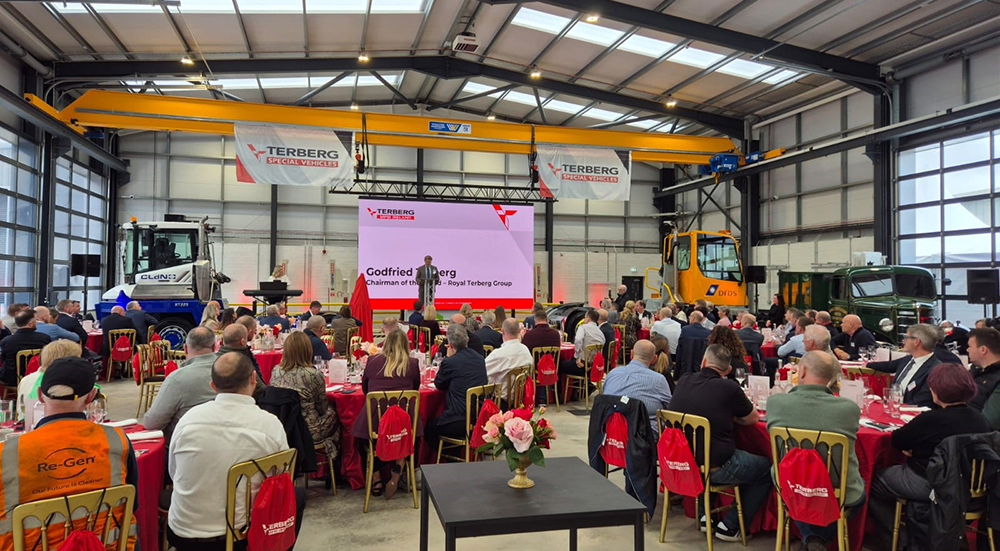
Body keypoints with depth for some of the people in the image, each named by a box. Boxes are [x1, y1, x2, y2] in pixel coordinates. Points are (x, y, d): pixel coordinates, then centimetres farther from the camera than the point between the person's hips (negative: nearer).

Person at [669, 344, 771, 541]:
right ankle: (730, 527, 15)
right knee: (767, 468, 16)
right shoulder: (729, 388, -13)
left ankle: (705, 514, 31)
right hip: (717, 468, -6)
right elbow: (753, 418, 4)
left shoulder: (682, 382, 2)